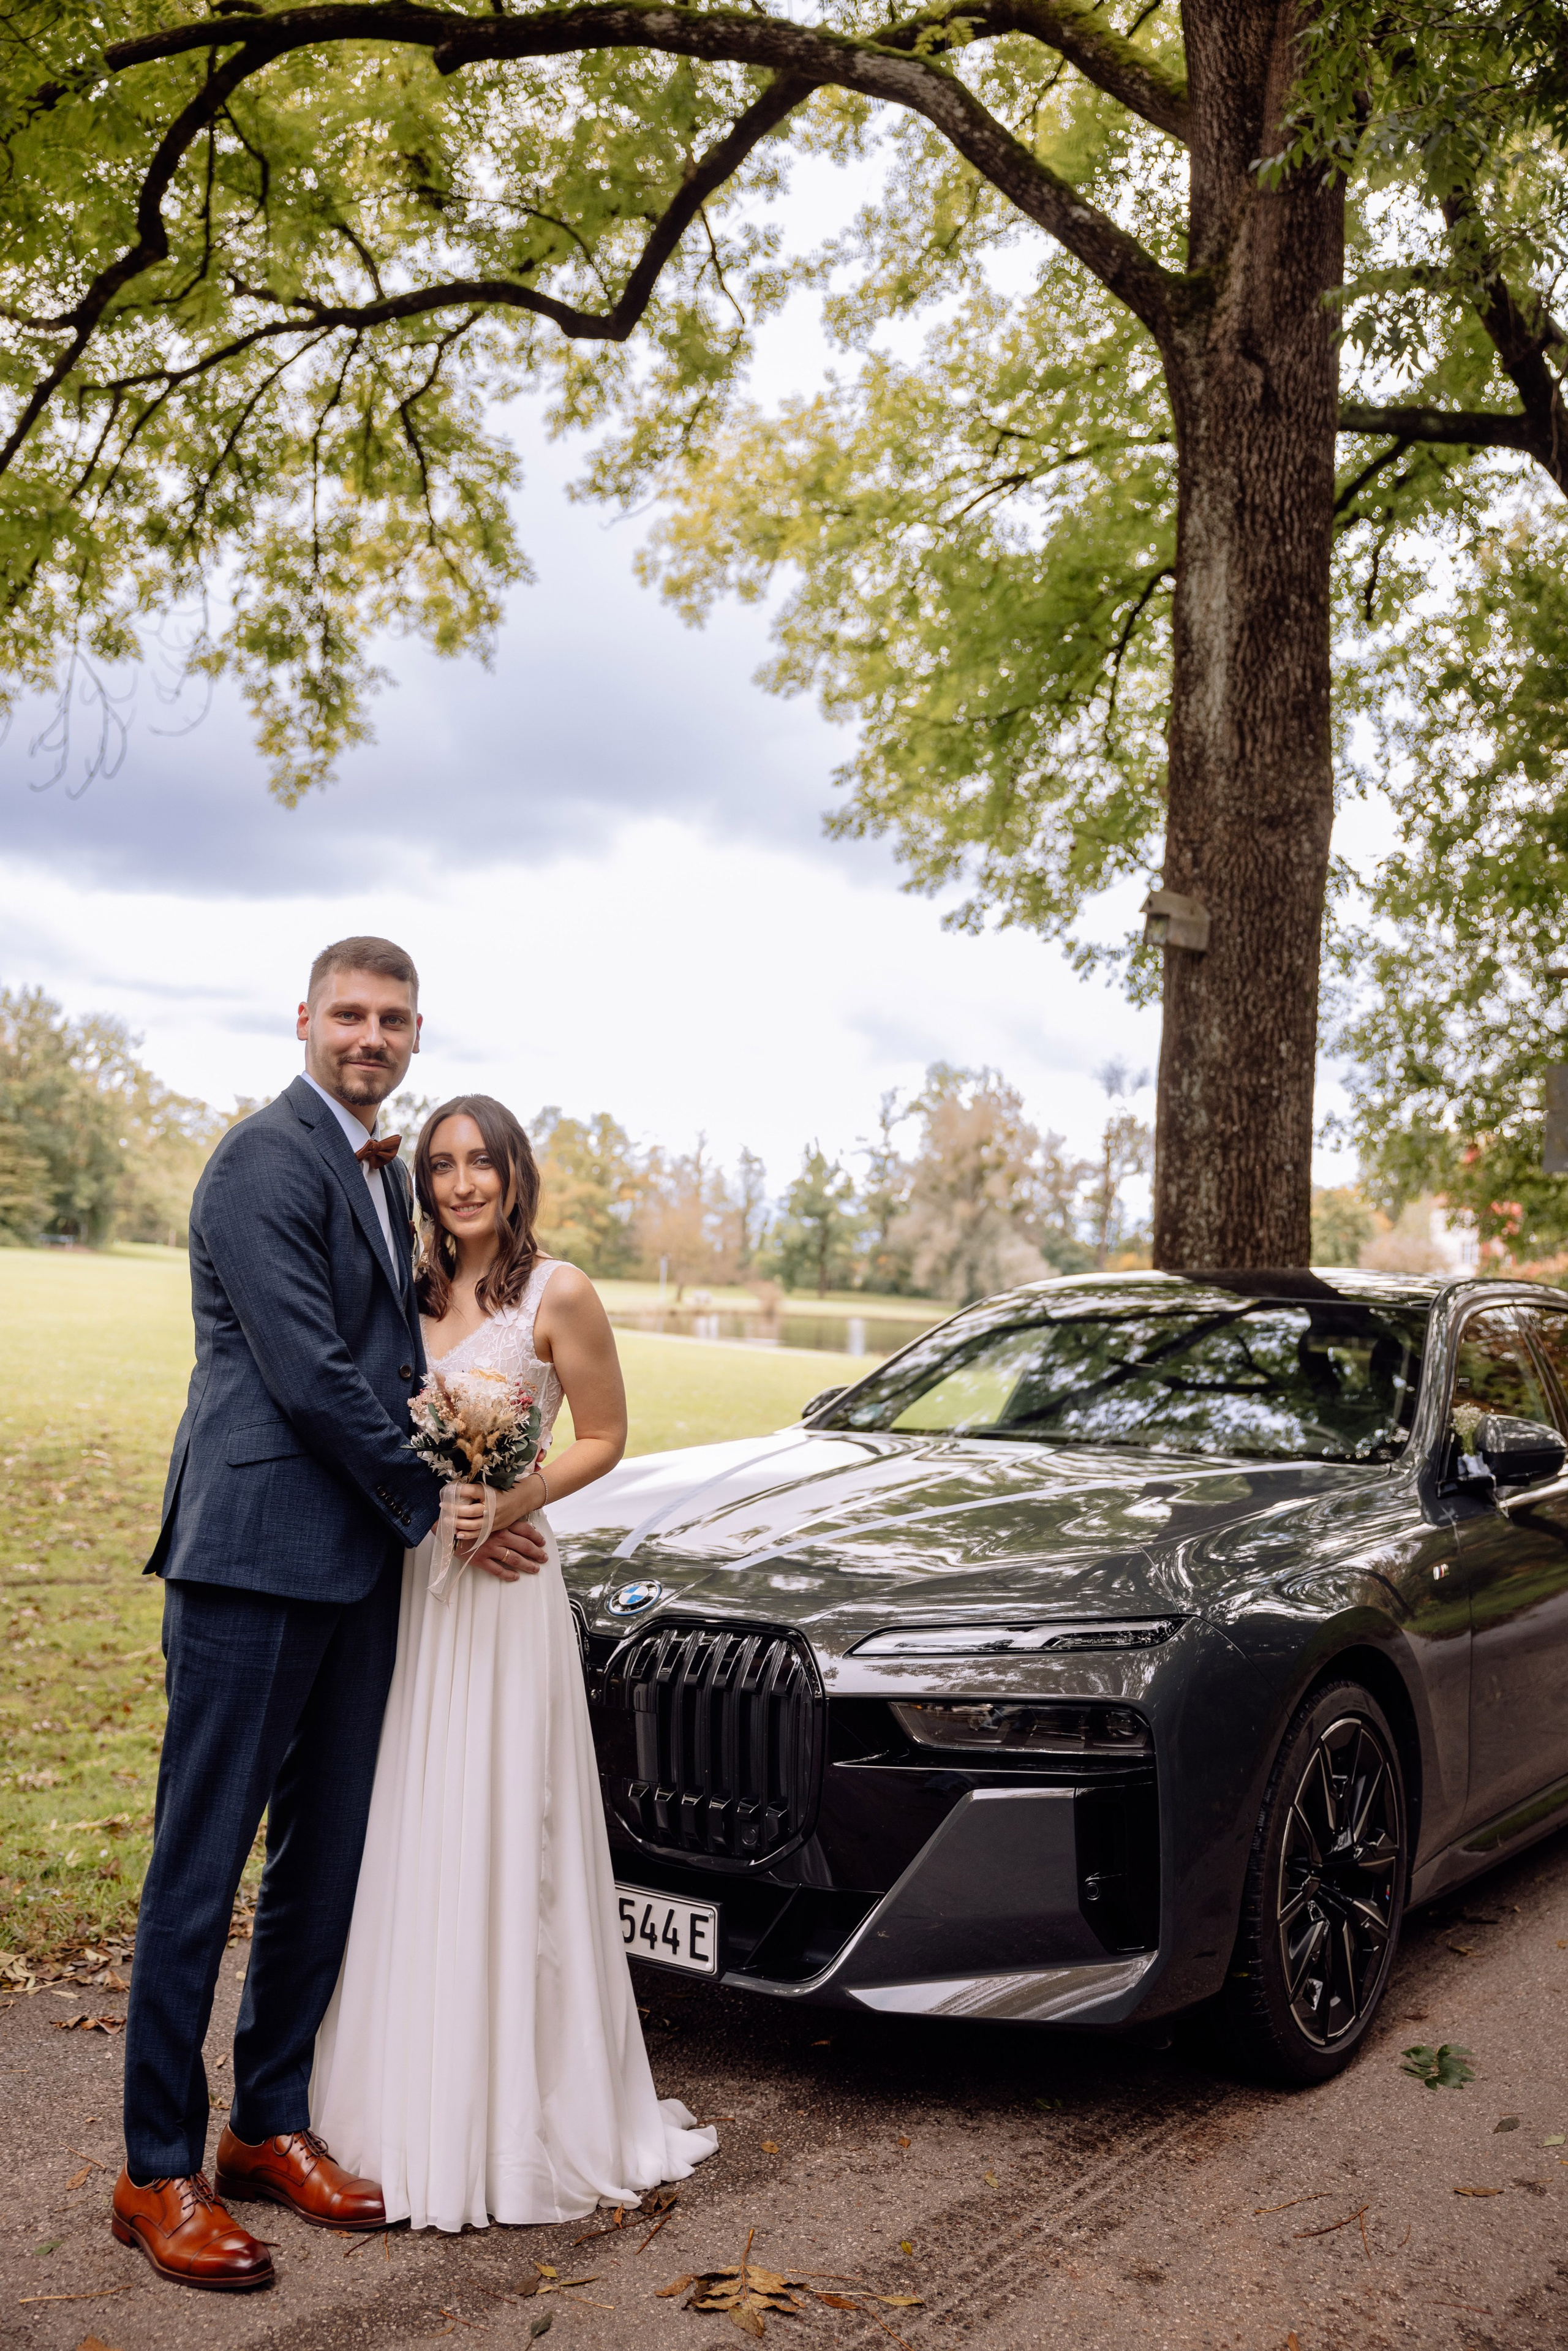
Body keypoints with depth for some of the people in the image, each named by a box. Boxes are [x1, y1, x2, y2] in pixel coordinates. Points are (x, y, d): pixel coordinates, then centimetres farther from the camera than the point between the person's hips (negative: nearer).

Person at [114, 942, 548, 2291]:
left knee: (324, 1861, 14)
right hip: (254, 1559, -9)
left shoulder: (386, 1174, 17)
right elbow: (308, 1373, -17)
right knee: (202, 1864, 1)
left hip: (354, 1562, 9)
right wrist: (436, 1507, -9)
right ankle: (160, 2172, 13)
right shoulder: (267, 1158, -11)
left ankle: (272, 2127, 28)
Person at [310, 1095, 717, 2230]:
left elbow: (604, 1438, -2)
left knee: (497, 1842, -1)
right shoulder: (414, 1295, 10)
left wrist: (511, 1500, -16)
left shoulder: (558, 1293, -6)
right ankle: (407, 2104, 24)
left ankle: (509, 2119, 13)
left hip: (502, 1588, -5)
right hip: (407, 1585, 6)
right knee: (405, 1839, 10)